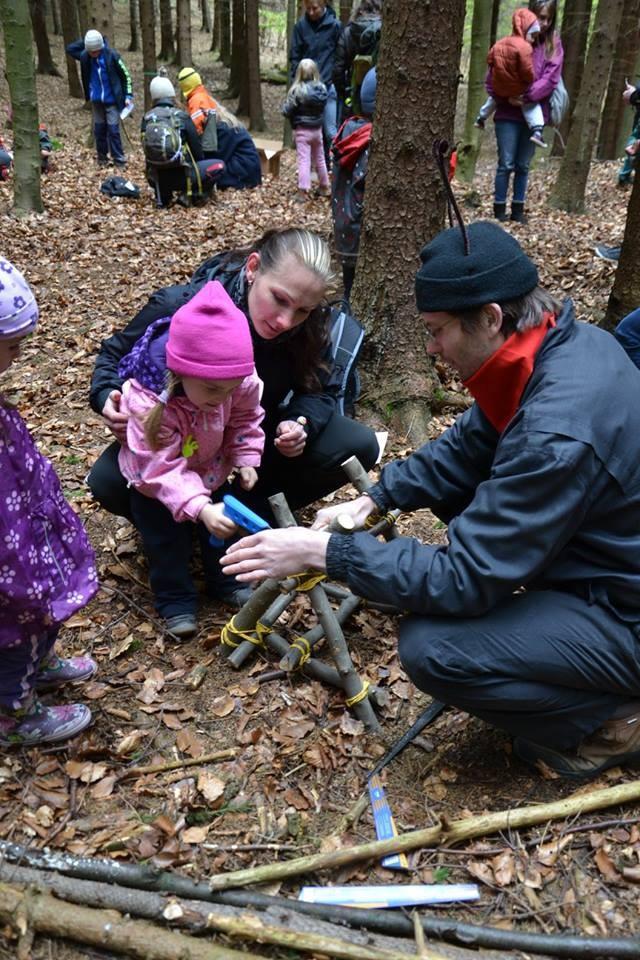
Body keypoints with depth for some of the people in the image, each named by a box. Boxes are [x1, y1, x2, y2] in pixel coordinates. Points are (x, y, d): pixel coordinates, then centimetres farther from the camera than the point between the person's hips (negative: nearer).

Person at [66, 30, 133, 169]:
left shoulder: (112, 56, -14)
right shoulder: (85, 56, -5)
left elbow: (126, 75, -6)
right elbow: (70, 49, 11)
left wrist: (128, 96, -10)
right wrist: (84, 42, -1)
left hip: (112, 100, -4)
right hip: (96, 100, 4)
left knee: (113, 130, -7)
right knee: (99, 129, 10)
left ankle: (119, 161, 1)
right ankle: (102, 158, 22)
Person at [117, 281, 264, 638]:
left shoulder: (240, 383, -30)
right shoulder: (148, 402, -42)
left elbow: (246, 419, -7)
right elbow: (162, 468, -40)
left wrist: (246, 459, -18)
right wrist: (199, 508, -50)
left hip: (209, 468, 4)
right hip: (156, 481, -4)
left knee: (223, 526, 16)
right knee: (166, 538, 4)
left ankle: (227, 580, 39)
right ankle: (176, 599, 25)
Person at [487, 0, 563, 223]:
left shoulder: (553, 44, 3)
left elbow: (551, 78, -7)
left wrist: (528, 96, -19)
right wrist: (506, 97, -14)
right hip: (509, 113, -2)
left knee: (523, 165, 9)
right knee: (506, 164, -1)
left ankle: (518, 208, 17)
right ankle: (499, 208, 8)